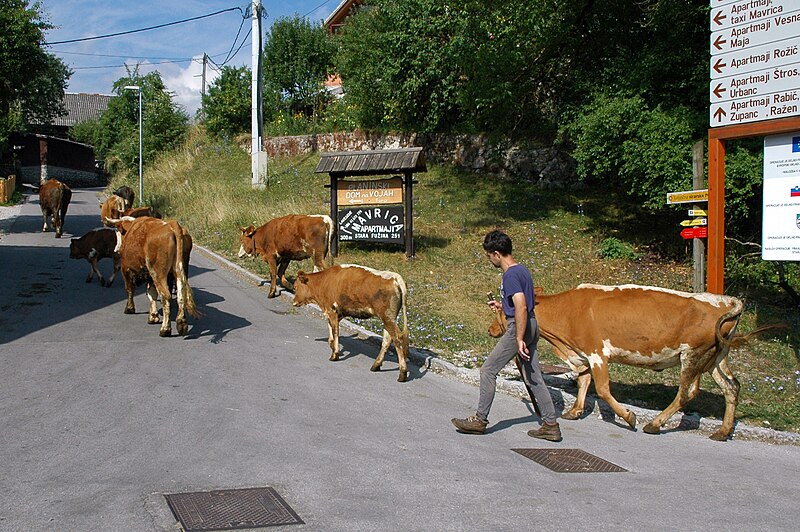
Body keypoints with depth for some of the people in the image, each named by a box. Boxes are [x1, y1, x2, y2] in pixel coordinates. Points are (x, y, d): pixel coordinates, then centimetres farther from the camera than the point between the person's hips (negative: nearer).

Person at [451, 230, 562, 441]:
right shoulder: (522, 270, 14)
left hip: (518, 328, -10)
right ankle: (551, 425, 12)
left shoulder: (510, 275, -16)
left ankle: (480, 420, 6)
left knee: (488, 370, 0)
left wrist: (519, 339, -26)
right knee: (534, 378, 11)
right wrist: (502, 305, 30)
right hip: (531, 327, 10)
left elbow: (521, 307, -25)